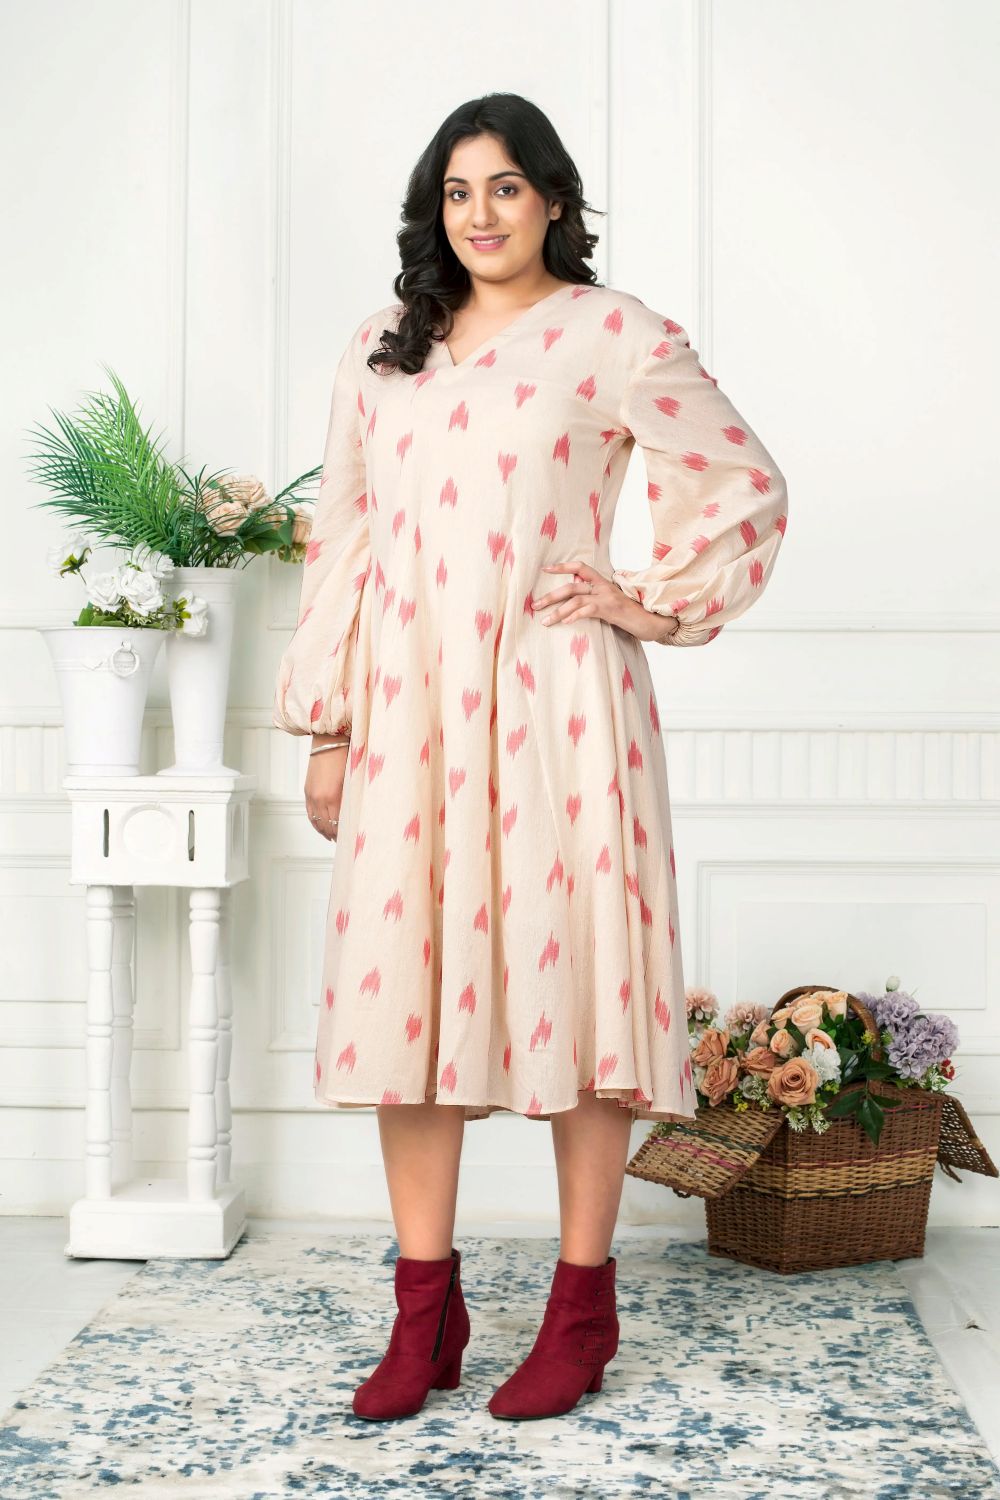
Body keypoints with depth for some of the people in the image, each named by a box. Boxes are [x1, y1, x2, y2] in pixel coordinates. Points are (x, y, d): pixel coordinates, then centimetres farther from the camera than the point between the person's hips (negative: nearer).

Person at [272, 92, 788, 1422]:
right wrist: (327, 727, 10)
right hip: (410, 703, 4)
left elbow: (750, 483, 4)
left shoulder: (613, 335, 1)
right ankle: (426, 1316, 11)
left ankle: (582, 1312, 11)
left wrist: (657, 604, -1)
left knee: (571, 975, -1)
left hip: (553, 701, -4)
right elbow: (344, 538, 14)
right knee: (402, 986, 1)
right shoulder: (384, 350, 15)